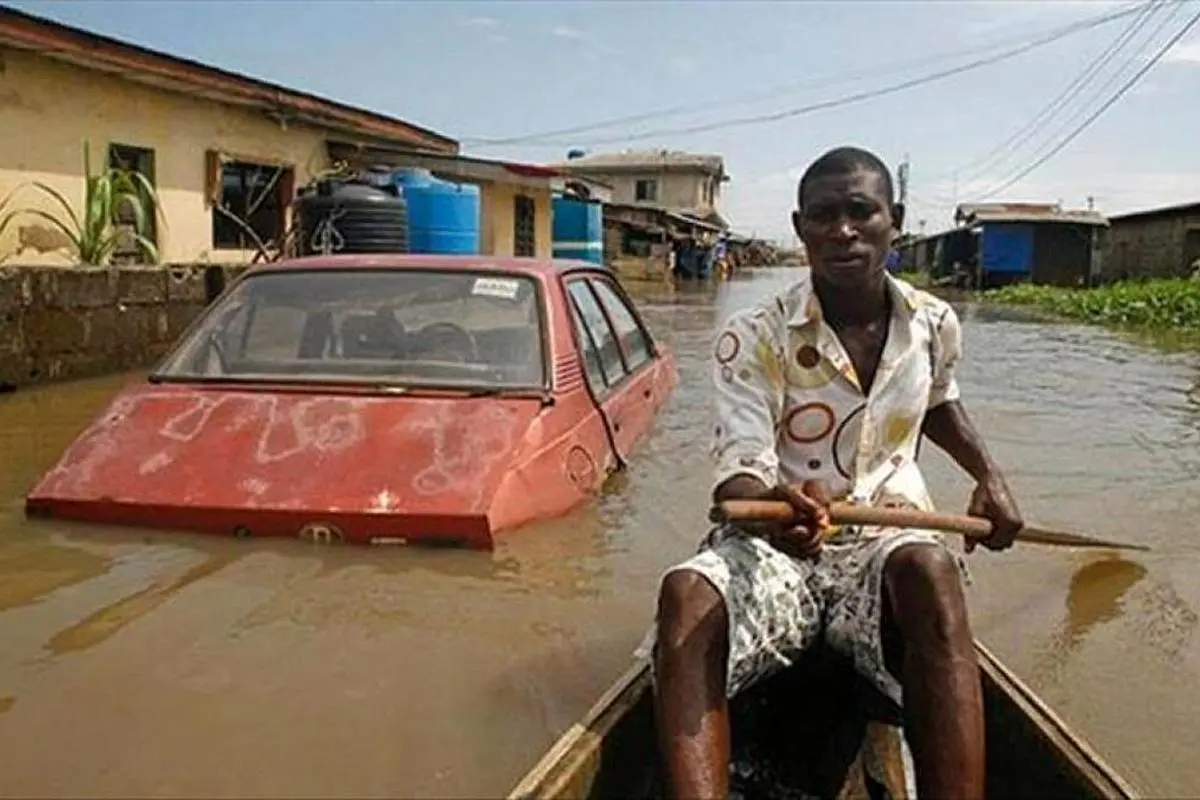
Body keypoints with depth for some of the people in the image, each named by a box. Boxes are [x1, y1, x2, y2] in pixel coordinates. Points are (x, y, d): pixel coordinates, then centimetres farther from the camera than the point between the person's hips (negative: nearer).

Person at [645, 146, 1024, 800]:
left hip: (888, 538, 2)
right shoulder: (753, 339, -8)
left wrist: (988, 475, 14)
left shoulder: (933, 325, 5)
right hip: (772, 540, -1)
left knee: (929, 569, -37)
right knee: (687, 594, -35)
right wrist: (772, 504, -41)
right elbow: (739, 474, -17)